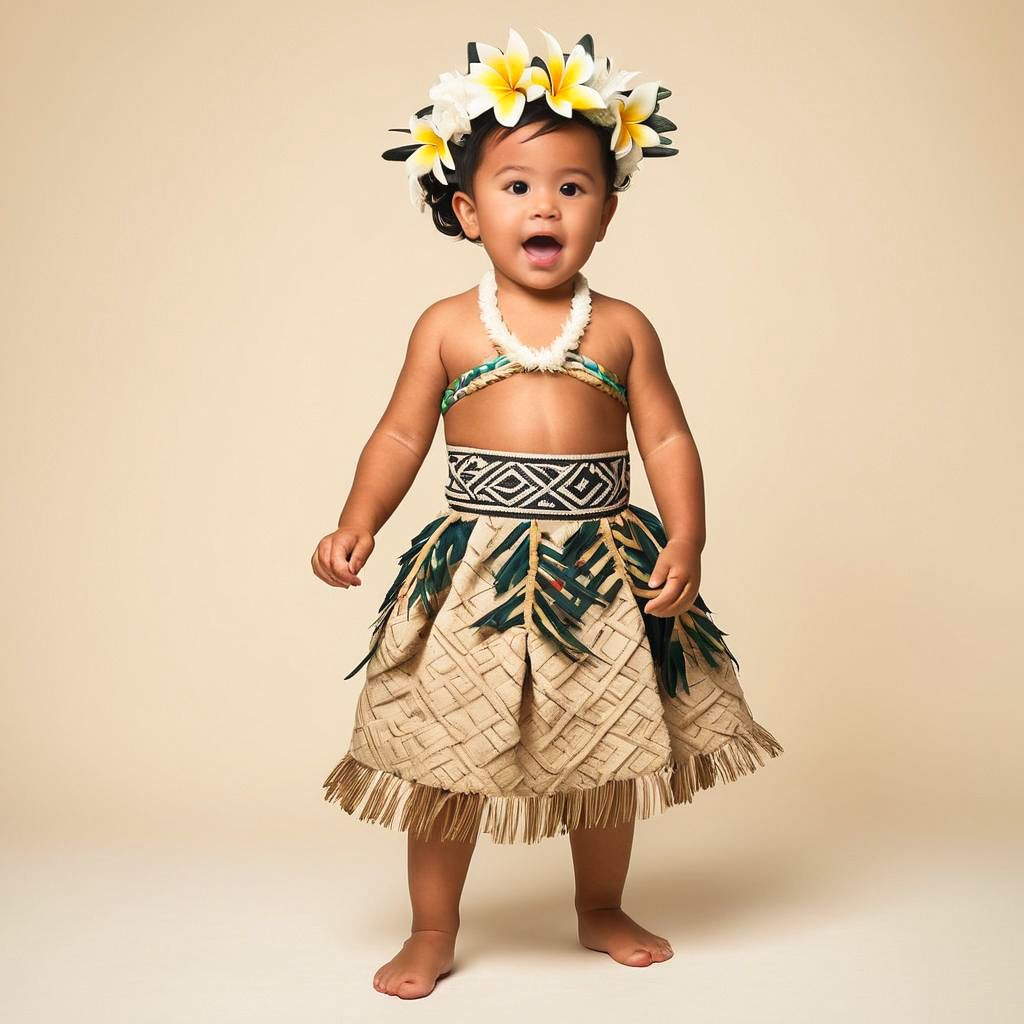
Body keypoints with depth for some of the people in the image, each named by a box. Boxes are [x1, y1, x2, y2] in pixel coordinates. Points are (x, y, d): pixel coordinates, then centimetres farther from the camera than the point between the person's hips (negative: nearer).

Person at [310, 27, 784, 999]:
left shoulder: (623, 328, 3)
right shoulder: (447, 325, 1)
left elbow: (667, 437, 4)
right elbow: (401, 433, 4)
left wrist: (686, 541, -8)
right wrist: (357, 522, -8)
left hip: (601, 569, 2)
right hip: (475, 571, -1)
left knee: (609, 754, 14)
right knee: (445, 762, 4)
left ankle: (602, 909, 37)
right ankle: (432, 933, 23)